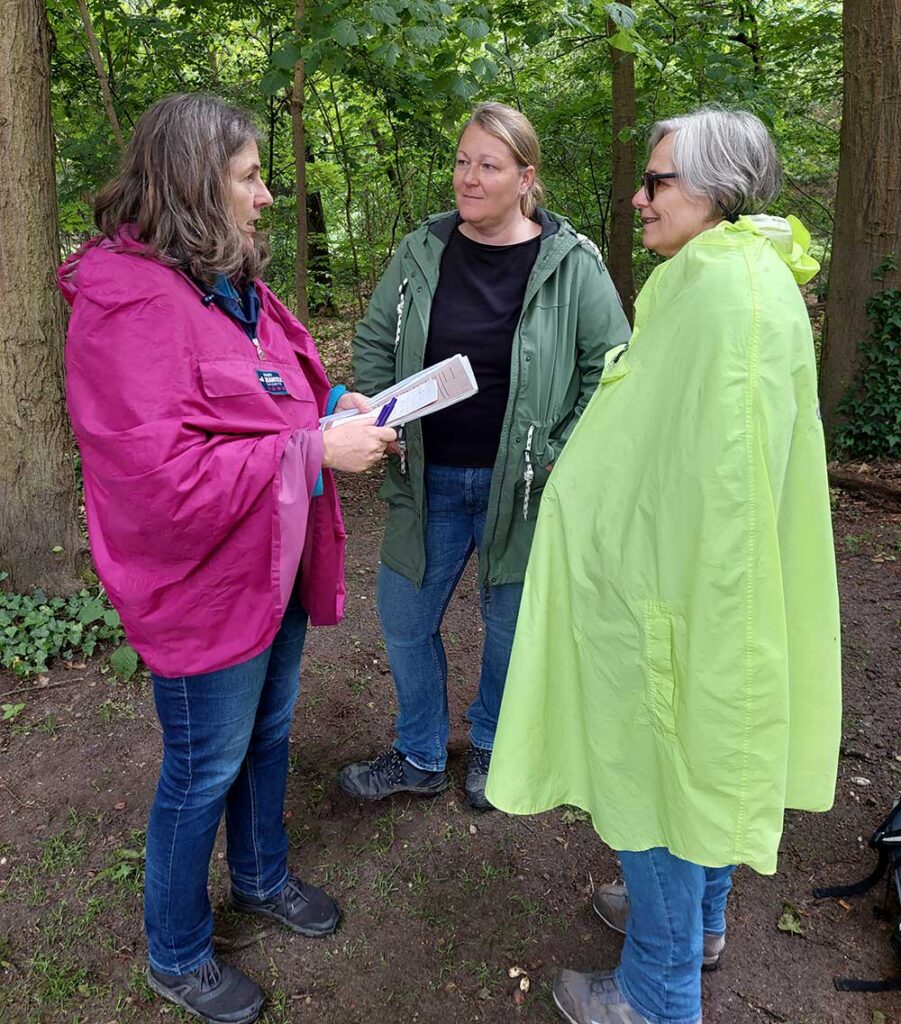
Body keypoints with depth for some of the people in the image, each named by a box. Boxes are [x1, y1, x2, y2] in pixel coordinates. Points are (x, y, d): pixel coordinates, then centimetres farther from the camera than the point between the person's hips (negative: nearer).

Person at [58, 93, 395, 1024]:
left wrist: (332, 404, 0)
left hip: (276, 565, 9)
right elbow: (166, 479, -29)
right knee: (204, 772, 10)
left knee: (267, 736, 24)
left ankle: (261, 876, 50)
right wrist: (316, 448, -26)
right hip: (204, 592, -9)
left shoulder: (230, 282, 7)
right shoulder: (128, 304, -23)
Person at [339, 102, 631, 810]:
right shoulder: (422, 251, 1)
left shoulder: (571, 263, -7)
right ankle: (420, 758, 34)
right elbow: (374, 344, 10)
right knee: (404, 619, 10)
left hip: (521, 482, -3)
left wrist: (563, 459, -11)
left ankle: (492, 746, 41)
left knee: (510, 622, 13)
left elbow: (610, 366, -5)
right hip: (429, 479, 3)